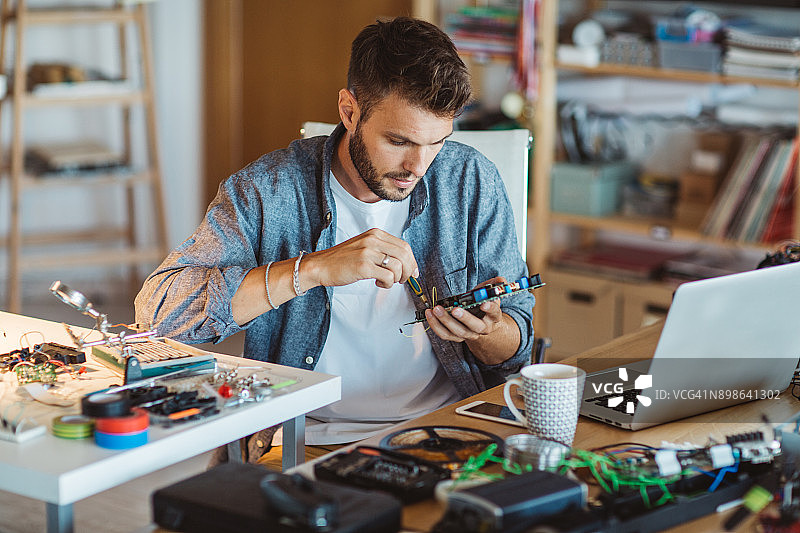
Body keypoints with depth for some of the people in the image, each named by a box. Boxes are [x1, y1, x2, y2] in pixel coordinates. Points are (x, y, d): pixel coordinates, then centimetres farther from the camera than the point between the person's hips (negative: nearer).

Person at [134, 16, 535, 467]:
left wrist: (484, 332, -14)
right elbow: (158, 307, -14)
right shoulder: (267, 191, -2)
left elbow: (517, 346, 12)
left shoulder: (472, 181, 5)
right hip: (310, 441, -1)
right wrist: (314, 269, -21)